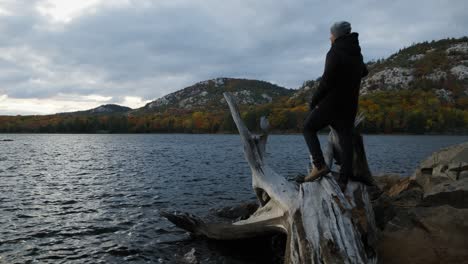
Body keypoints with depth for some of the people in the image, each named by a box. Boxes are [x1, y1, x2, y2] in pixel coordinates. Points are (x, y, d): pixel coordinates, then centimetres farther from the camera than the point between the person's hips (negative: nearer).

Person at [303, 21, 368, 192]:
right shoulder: (356, 54, 12)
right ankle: (343, 181, 9)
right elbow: (363, 71, 33)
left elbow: (326, 81, -19)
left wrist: (313, 101, -9)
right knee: (346, 140, 9)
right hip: (349, 106, 7)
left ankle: (319, 165, -4)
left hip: (331, 103, -7)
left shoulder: (334, 53, -13)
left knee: (309, 128, 10)